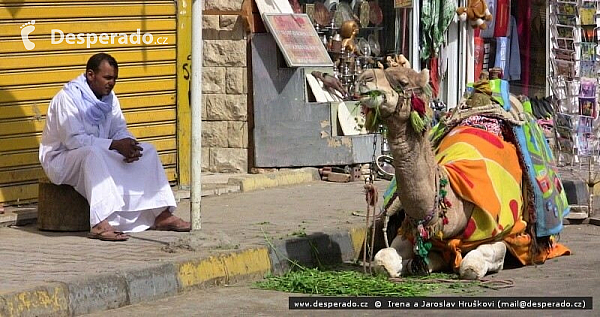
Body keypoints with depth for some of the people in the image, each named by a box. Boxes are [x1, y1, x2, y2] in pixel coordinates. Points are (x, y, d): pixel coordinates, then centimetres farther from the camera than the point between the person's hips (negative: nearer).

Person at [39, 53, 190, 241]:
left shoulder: (109, 98, 6)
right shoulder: (68, 97, -20)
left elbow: (119, 129, 8)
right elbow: (73, 140, -28)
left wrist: (128, 144, -17)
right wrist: (115, 145, -29)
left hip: (100, 156, 8)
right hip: (61, 159, -8)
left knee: (147, 151, -3)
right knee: (93, 152, -41)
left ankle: (162, 215, -5)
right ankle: (100, 225, -51)